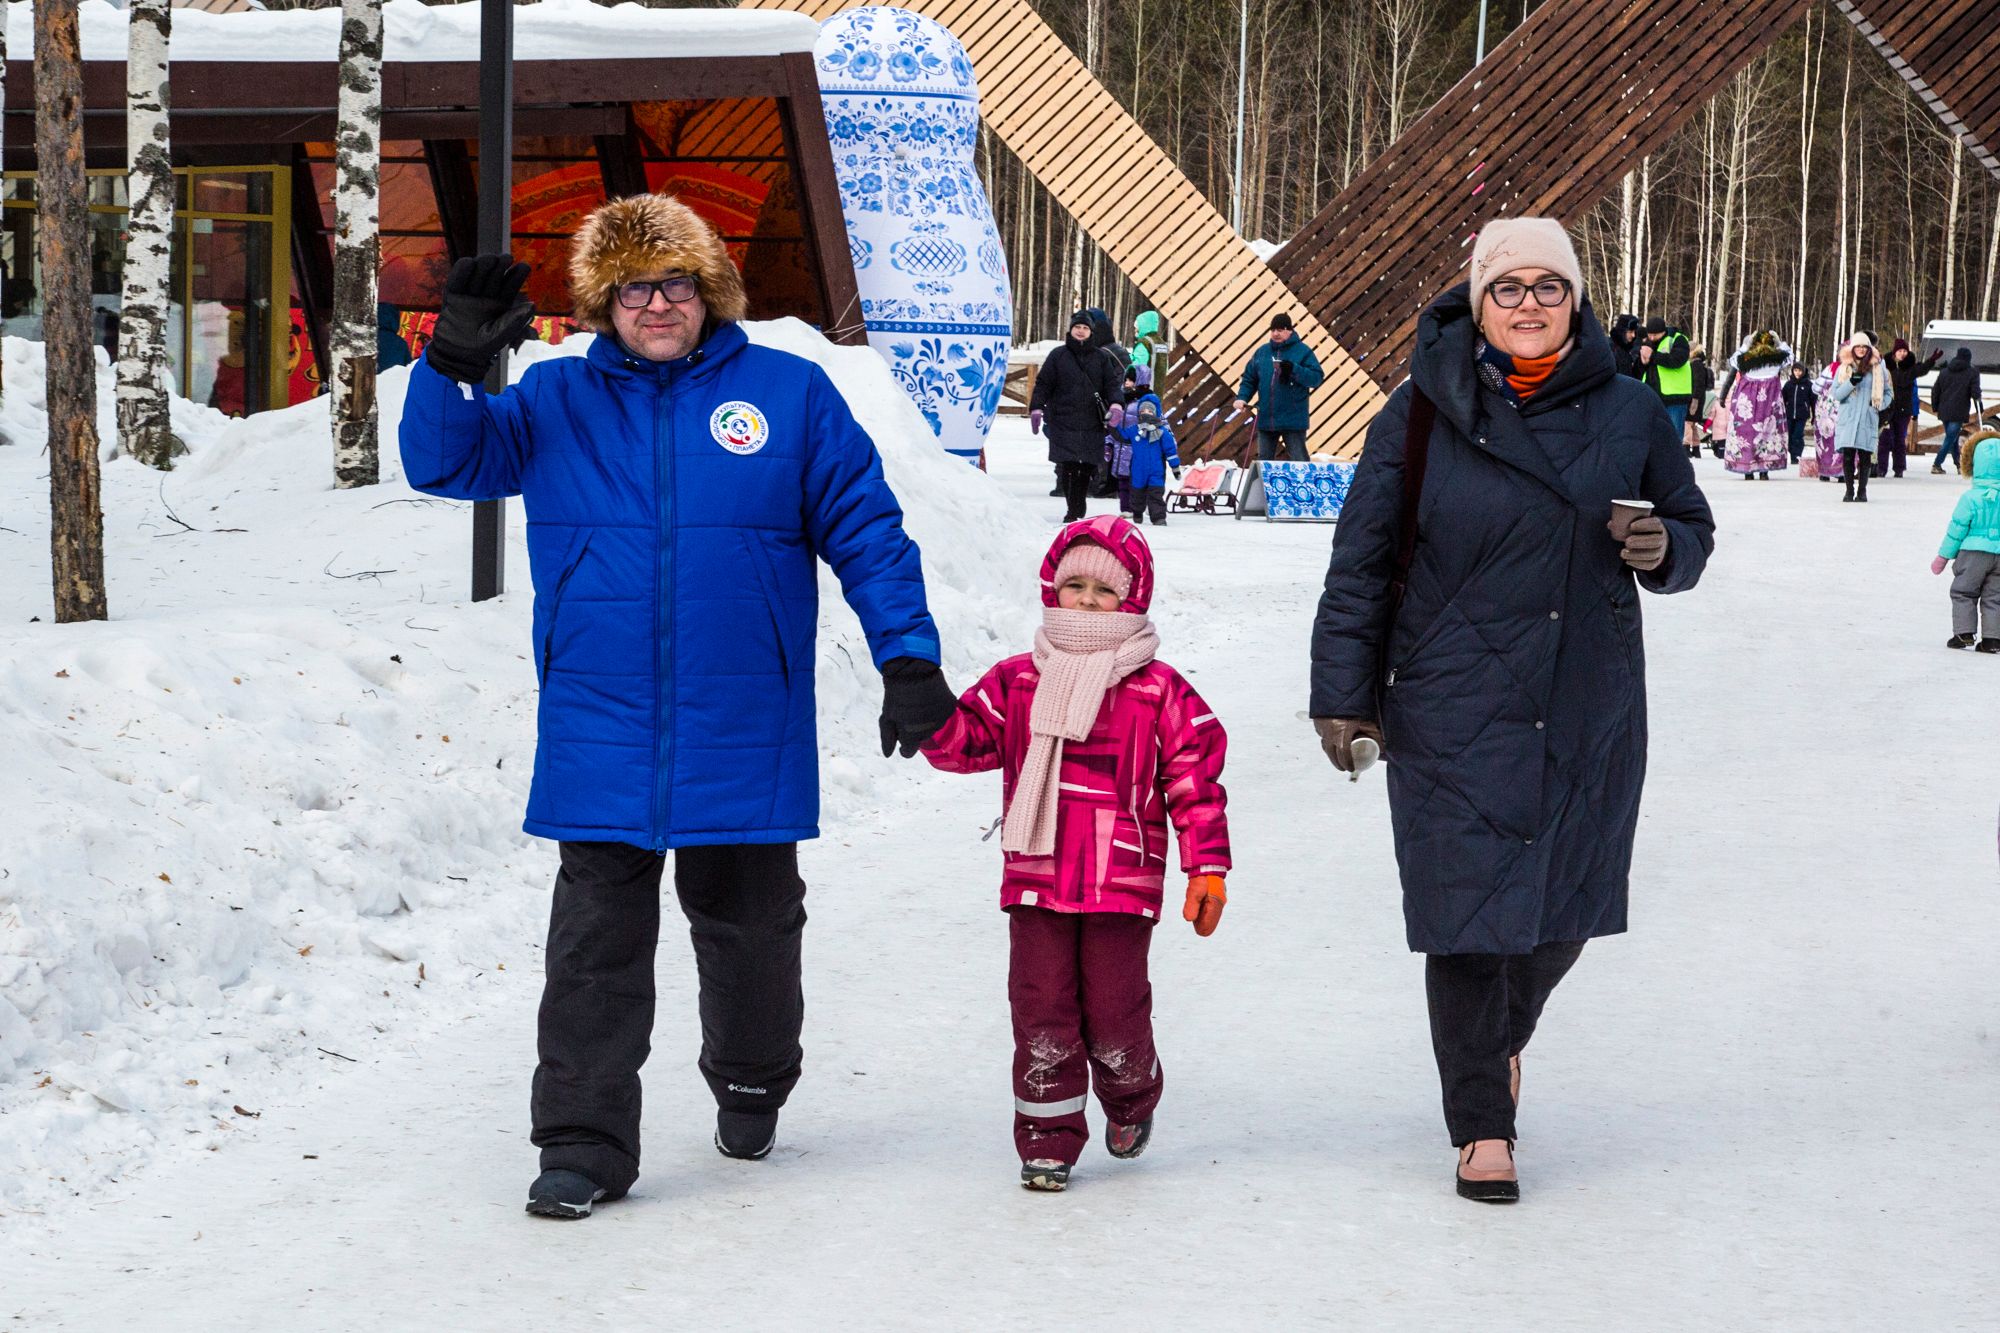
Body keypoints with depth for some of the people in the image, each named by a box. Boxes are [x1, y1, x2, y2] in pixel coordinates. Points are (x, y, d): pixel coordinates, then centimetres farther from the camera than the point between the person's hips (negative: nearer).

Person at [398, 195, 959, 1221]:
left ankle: (751, 1084, 38)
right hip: (598, 737, 1)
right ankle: (586, 1140, 5)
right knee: (597, 940, 0)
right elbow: (445, 461, 3)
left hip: (743, 739, 0)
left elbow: (865, 530, 4)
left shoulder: (789, 394, 2)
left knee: (747, 924, 15)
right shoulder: (555, 402, 7)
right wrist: (451, 364, -15)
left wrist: (908, 658, -3)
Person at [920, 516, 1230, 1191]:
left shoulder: (1159, 692, 1)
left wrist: (1207, 868, -3)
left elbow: (1196, 780, 1)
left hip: (1123, 884, -2)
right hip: (1036, 881, 2)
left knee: (1114, 1011, 1)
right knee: (1041, 1010, 1)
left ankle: (1131, 1100, 32)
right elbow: (965, 741, 6)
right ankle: (1048, 1137, 12)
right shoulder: (1018, 682, 8)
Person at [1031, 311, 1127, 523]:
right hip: (1063, 421, -2)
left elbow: (1112, 383, 9)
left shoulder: (1100, 357, 12)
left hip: (1092, 423, 2)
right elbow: (1043, 384, 8)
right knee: (1068, 466, -12)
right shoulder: (1058, 356, 8)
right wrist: (1036, 408, -2)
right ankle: (1073, 511, -10)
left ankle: (1077, 509, 13)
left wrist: (1116, 404, -9)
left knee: (1086, 467, 0)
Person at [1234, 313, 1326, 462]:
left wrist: (1294, 370, -23)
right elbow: (1249, 379, 13)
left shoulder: (1302, 351, -4)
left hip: (1293, 420, -5)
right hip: (1266, 420, 5)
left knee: (1299, 461, -2)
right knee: (1264, 460, 13)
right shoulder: (1261, 352, 9)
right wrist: (1242, 398, -5)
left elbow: (1317, 378, -11)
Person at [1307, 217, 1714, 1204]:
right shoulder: (1423, 415, -3)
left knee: (1563, 909, 10)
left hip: (1589, 711, 3)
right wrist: (1342, 696, -2)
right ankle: (1481, 1125, 11)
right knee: (1470, 907, -3)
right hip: (1454, 709, -3)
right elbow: (1360, 563, 1)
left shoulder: (1628, 414, 4)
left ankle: (1503, 1035, 42)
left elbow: (1691, 527, 16)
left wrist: (1664, 550, -9)